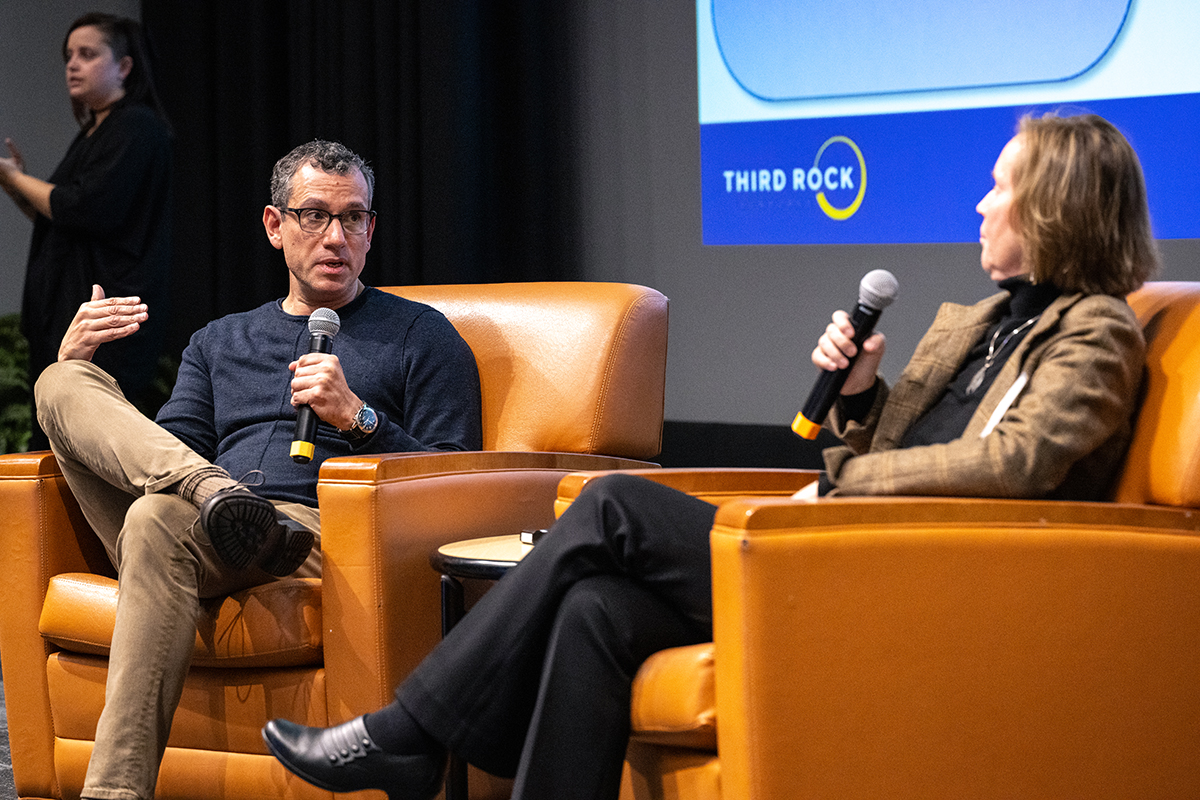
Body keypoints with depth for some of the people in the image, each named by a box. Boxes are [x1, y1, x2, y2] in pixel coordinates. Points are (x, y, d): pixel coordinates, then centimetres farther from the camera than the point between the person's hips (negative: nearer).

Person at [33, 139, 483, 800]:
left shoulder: (420, 336, 16)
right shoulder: (219, 342, 31)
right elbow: (159, 462, 22)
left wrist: (356, 417, -8)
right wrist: (76, 368, 8)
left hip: (320, 533, -5)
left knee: (161, 517, -36)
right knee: (60, 383, -9)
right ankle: (217, 497, -34)